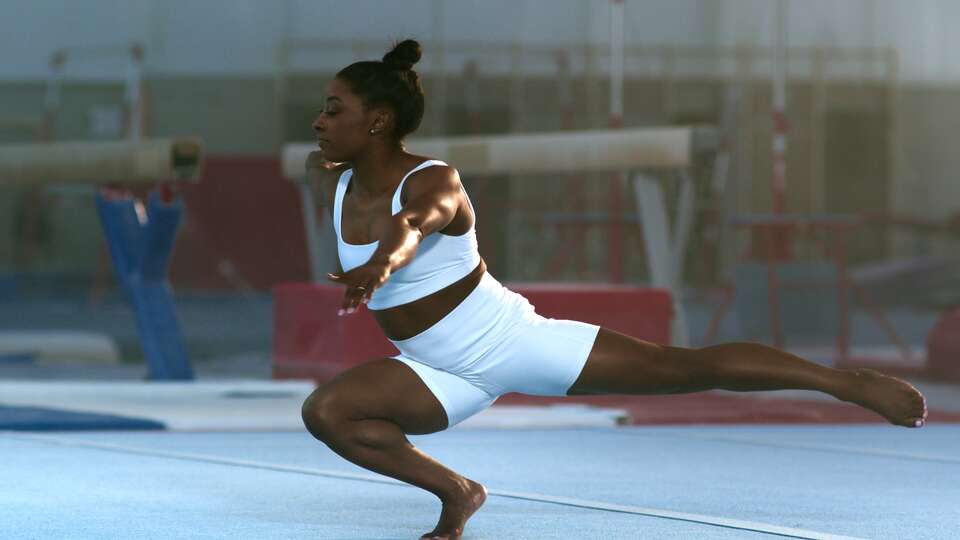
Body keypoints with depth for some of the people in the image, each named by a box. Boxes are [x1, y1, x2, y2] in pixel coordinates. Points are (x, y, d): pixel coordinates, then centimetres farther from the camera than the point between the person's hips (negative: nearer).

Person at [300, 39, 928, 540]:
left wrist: (383, 261, -68)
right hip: (446, 373, 7)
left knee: (684, 367, -9)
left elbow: (411, 223, -49)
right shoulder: (335, 186, -3)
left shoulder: (433, 182, -23)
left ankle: (854, 382, 0)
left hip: (509, 340, -7)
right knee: (326, 411, -14)